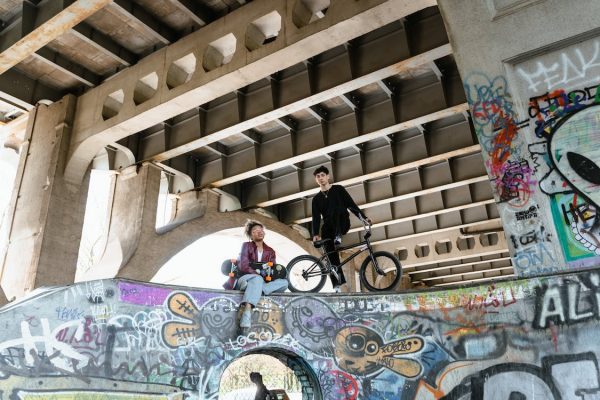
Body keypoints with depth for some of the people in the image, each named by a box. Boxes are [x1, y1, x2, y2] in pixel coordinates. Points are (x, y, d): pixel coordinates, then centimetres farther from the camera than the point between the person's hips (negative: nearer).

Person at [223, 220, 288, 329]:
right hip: (242, 279, -4)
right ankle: (247, 312, -60)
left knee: (284, 282, -19)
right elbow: (243, 267, -11)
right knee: (257, 279, -40)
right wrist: (259, 274, -20)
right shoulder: (246, 246, 3)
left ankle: (256, 290, -40)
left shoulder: (270, 251, 14)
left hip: (260, 281, 5)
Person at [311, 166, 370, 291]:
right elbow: (316, 218, 4)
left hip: (343, 224, -2)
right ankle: (337, 286, -12)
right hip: (329, 227, 2)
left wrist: (364, 217, -10)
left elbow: (351, 204, 2)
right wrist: (316, 234, -12)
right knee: (330, 253, -14)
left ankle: (338, 237, -44)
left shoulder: (338, 189, 8)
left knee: (336, 209, -32)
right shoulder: (316, 199, 14)